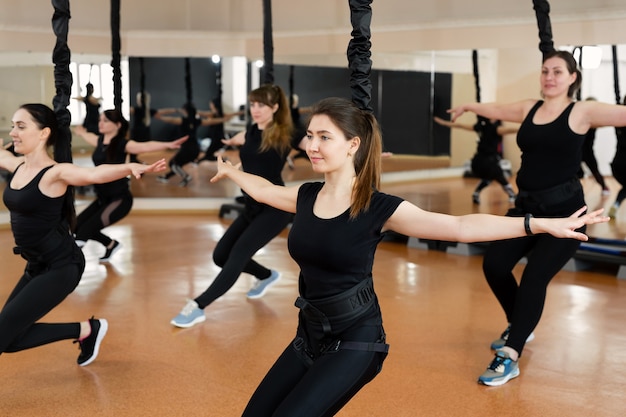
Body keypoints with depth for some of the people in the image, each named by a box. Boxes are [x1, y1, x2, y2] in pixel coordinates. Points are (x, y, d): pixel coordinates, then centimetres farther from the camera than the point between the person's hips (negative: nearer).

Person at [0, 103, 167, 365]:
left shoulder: (55, 173, -19)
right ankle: (85, 330, 23)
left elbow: (95, 174, -40)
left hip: (61, 267, -9)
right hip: (37, 265, 9)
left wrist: (132, 167, -60)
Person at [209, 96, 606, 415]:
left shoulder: (379, 208, -16)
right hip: (310, 333, 6)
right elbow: (262, 189, 23)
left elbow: (460, 227, -21)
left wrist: (544, 224, -27)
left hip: (355, 339, -6)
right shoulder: (306, 196, 0)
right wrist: (231, 171, 42)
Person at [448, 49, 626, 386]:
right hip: (527, 207, 6)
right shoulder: (529, 108, 9)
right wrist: (468, 106, 45)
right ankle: (518, 326, 24)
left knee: (534, 278, -15)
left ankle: (510, 358, -9)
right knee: (494, 263, -3)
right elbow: (496, 109, 28)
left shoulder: (582, 112, -6)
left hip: (564, 211, -6)